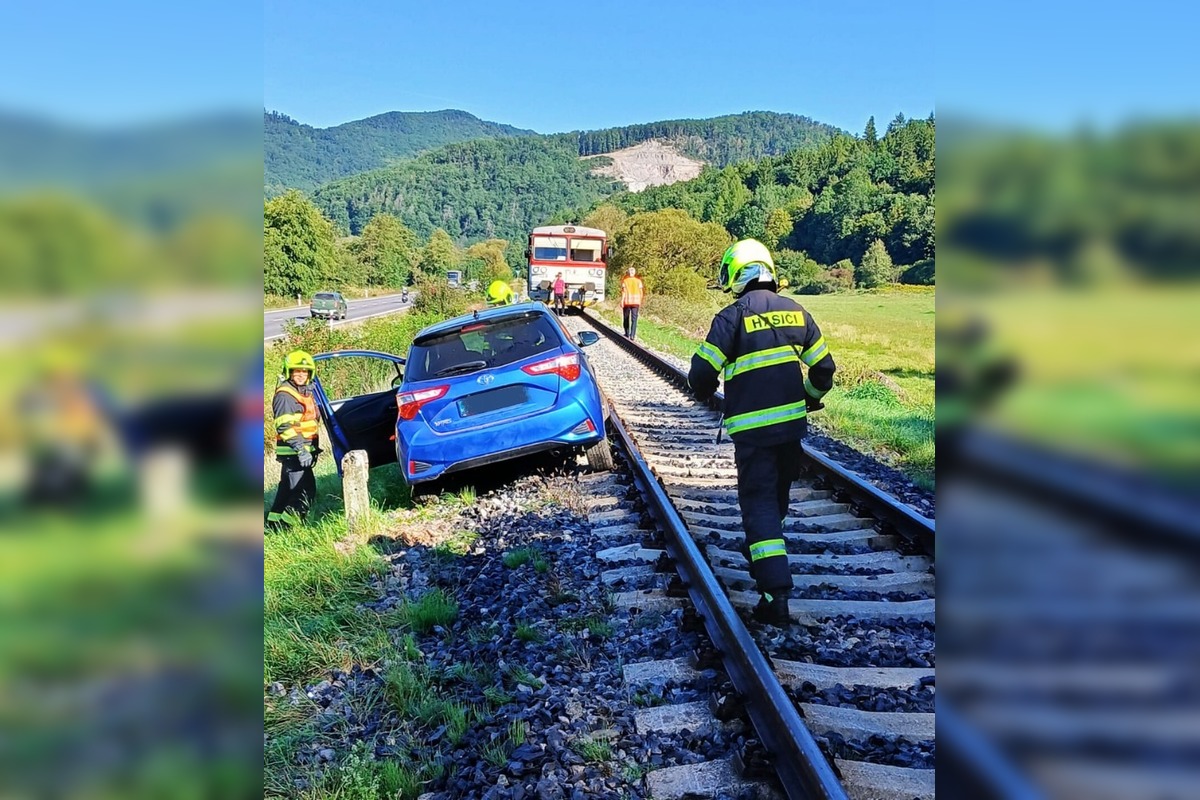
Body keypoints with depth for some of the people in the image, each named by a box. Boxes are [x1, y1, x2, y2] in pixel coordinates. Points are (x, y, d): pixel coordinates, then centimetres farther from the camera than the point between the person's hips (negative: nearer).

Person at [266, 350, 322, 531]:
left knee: (288, 489, 18)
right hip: (293, 452, -10)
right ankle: (282, 526, -9)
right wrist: (300, 448, -28)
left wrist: (313, 448, 24)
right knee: (306, 491, -14)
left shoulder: (305, 392, 16)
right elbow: (284, 426, -22)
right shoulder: (284, 395, -14)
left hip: (303, 450, 10)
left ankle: (273, 524, 29)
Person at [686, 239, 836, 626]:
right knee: (778, 495, 23)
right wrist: (811, 398, 28)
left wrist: (703, 392, 12)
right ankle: (762, 550, 45)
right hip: (792, 422, 6)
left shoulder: (733, 316, -11)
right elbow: (823, 367, 10)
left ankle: (776, 592, -10)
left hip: (752, 428, -6)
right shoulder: (796, 311, 7)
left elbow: (702, 373, -11)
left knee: (759, 502, -3)